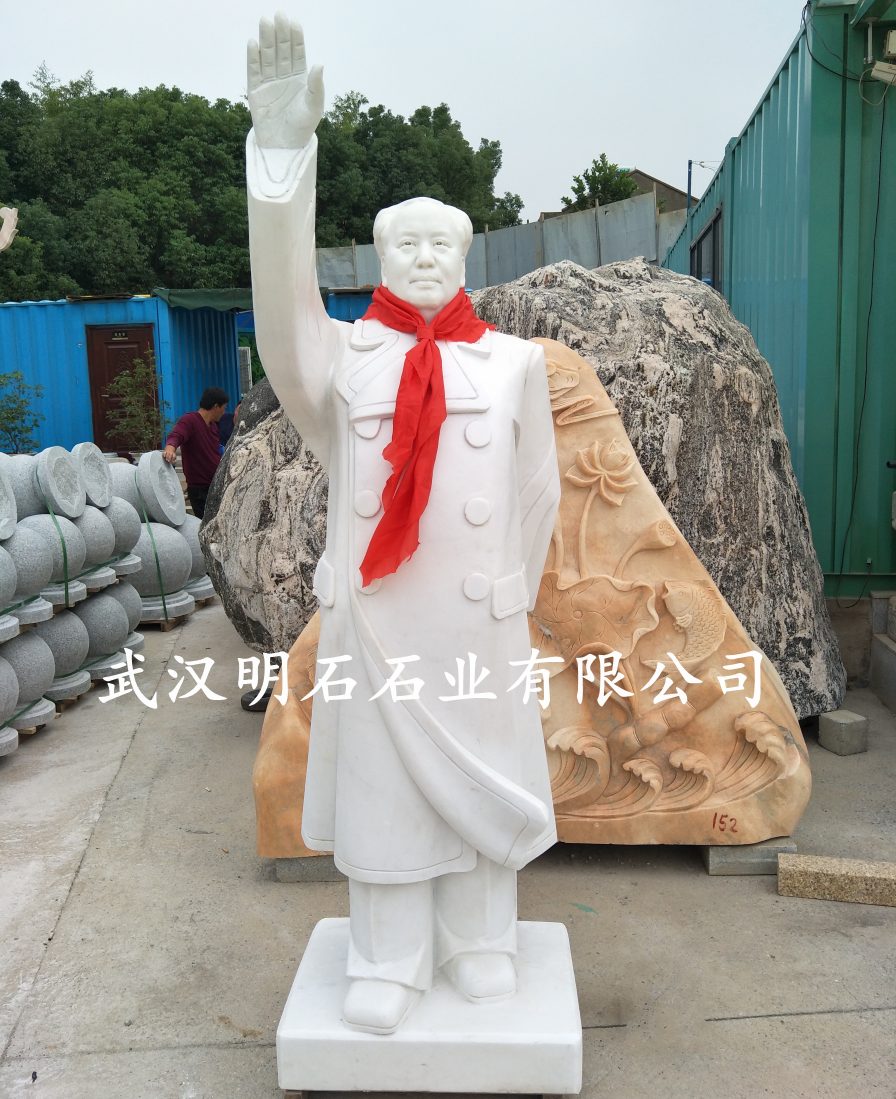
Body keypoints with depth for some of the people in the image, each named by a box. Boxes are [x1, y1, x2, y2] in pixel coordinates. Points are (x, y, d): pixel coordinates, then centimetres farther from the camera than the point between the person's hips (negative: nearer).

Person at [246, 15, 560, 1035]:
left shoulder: (514, 361, 2)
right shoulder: (341, 357, 1)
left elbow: (537, 493, 8)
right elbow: (283, 295, -19)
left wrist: (511, 604, 13)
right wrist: (280, 145, -32)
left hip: (475, 622, 1)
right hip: (369, 619, 0)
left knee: (472, 778, 12)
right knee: (379, 782, 9)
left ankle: (480, 945, 32)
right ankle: (388, 965, 26)